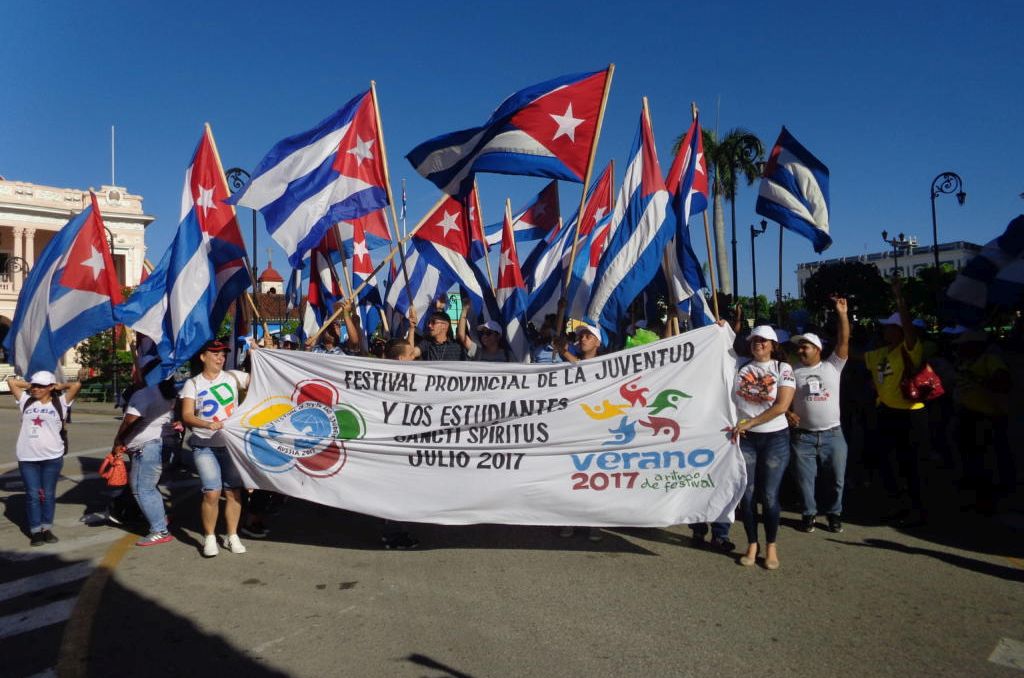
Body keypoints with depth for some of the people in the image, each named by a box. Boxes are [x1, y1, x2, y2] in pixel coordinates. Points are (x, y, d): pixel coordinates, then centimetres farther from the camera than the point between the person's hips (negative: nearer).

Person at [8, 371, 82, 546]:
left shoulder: (60, 402, 4)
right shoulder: (26, 401, 11)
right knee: (32, 495, 3)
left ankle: (47, 528, 16)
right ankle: (35, 531, 9)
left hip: (52, 457, -1)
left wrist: (59, 386, 7)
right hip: (27, 457, 2)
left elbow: (76, 385, -7)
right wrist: (29, 385, 15)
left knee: (48, 494, 6)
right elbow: (11, 381, 13)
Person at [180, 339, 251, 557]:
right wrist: (208, 425, -22)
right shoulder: (193, 384, 3)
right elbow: (187, 415, -6)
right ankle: (209, 538, 9)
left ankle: (232, 537, 19)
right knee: (212, 493, -11)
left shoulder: (233, 376, 5)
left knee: (234, 492, 4)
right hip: (205, 446, -2)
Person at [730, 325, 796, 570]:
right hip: (745, 438, 2)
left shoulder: (783, 368, -2)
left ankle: (771, 546, 17)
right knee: (747, 493, 3)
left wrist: (749, 423, -11)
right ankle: (752, 545, 18)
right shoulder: (740, 367, 6)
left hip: (775, 438, -2)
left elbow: (782, 406, -10)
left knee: (769, 495, 0)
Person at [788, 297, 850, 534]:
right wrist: (787, 413, -14)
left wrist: (842, 314, -15)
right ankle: (809, 513, 22)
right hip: (803, 436, 1)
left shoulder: (832, 366, 2)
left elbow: (844, 341, -8)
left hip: (832, 434, -1)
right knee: (805, 478, 6)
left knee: (838, 478, 7)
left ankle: (835, 513, 26)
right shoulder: (794, 373, 4)